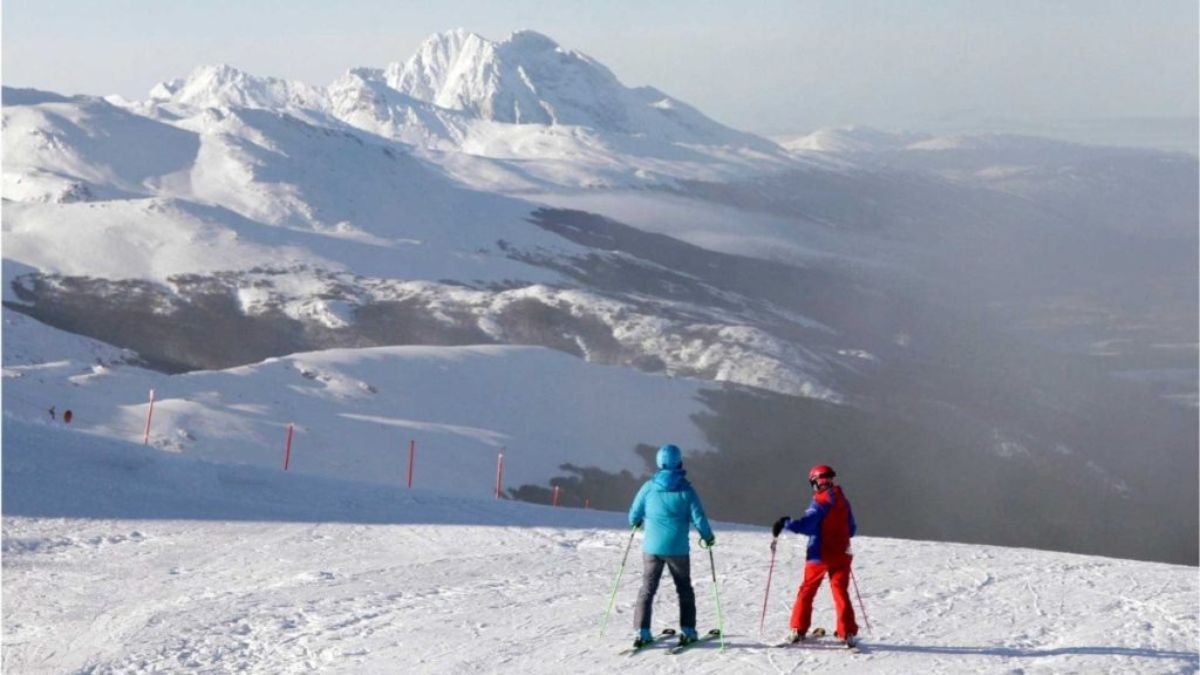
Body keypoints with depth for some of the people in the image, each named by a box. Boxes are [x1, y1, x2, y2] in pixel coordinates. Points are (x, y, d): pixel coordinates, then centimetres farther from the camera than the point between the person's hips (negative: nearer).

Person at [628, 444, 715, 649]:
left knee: (647, 589, 10)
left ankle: (642, 632, 1)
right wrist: (708, 536, 10)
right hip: (677, 549, -1)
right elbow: (698, 518, -8)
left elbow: (634, 515, 4)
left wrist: (637, 522, 28)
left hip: (652, 547, 1)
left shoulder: (649, 487, -4)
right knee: (684, 589, 16)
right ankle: (687, 630, 13)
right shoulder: (685, 489, -9)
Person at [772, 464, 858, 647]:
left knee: (807, 591, 8)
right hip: (841, 555, 5)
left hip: (819, 556, -5)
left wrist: (785, 523, -10)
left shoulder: (820, 503, -15)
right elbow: (852, 529, 14)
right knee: (841, 592, 6)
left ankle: (798, 630, 8)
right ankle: (848, 633, -3)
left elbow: (804, 525, -24)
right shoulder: (843, 502, 5)